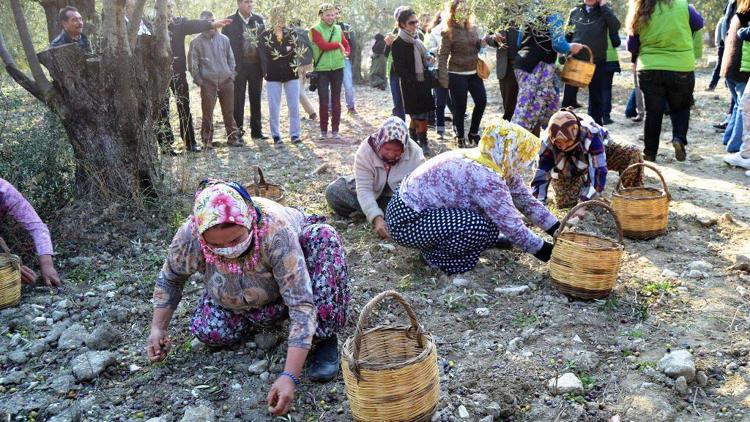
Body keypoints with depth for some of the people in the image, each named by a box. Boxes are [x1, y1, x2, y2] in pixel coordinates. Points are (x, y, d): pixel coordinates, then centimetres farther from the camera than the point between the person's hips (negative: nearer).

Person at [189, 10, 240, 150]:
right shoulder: (196, 42, 1)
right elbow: (193, 64, 2)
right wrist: (199, 80, -3)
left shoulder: (224, 39, 9)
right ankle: (207, 140, 8)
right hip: (208, 83, -2)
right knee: (207, 113, -1)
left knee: (229, 111, 6)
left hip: (226, 81, 2)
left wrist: (231, 75, 6)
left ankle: (232, 137, 15)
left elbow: (231, 59, 14)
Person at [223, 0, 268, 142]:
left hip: (256, 65, 3)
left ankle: (256, 131, 16)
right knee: (238, 100, 1)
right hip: (238, 66, -3)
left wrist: (265, 64, 3)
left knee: (256, 99, 8)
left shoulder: (258, 19, 10)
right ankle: (238, 132, 7)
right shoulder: (230, 21, 0)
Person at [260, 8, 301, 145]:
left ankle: (295, 134, 9)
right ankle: (276, 135, 12)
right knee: (274, 107, 2)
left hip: (291, 74, 1)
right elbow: (269, 54, -12)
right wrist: (286, 50, -8)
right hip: (273, 75, -1)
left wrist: (279, 53, -12)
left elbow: (295, 51, -3)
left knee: (294, 106, 1)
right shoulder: (265, 35, 1)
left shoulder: (291, 33, 8)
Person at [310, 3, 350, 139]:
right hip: (322, 69, -4)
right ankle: (323, 130, 10)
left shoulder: (338, 29, 10)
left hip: (337, 68, 4)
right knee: (323, 101, -1)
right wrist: (338, 45, -7)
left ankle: (335, 129, 15)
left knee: (336, 100, 7)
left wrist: (345, 52, -9)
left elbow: (346, 45, 13)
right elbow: (323, 45, -16)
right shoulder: (315, 29, -4)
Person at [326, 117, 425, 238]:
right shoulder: (365, 150, -27)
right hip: (371, 196, 0)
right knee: (333, 191, -21)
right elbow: (364, 189, -32)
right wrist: (377, 218, -46)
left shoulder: (415, 152, -25)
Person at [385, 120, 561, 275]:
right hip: (407, 222, -10)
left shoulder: (499, 166, 3)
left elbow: (526, 201, 8)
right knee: (486, 228, -24)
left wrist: (558, 230, 7)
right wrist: (544, 250, -11)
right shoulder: (485, 178, -26)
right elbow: (513, 226, -23)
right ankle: (438, 255, -4)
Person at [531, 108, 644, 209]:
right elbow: (540, 177, -31)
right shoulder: (547, 143, -35)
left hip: (595, 155, -1)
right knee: (565, 204, -15)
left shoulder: (590, 134, -40)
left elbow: (598, 171, -41)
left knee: (632, 154, -25)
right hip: (568, 171, 1)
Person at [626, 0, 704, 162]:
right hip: (682, 69, -1)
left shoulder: (640, 15, -3)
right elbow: (699, 23, 12)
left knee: (653, 112, 10)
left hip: (649, 70, 1)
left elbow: (631, 47, 6)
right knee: (680, 107, 18)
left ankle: (650, 153, 13)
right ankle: (679, 137, -5)